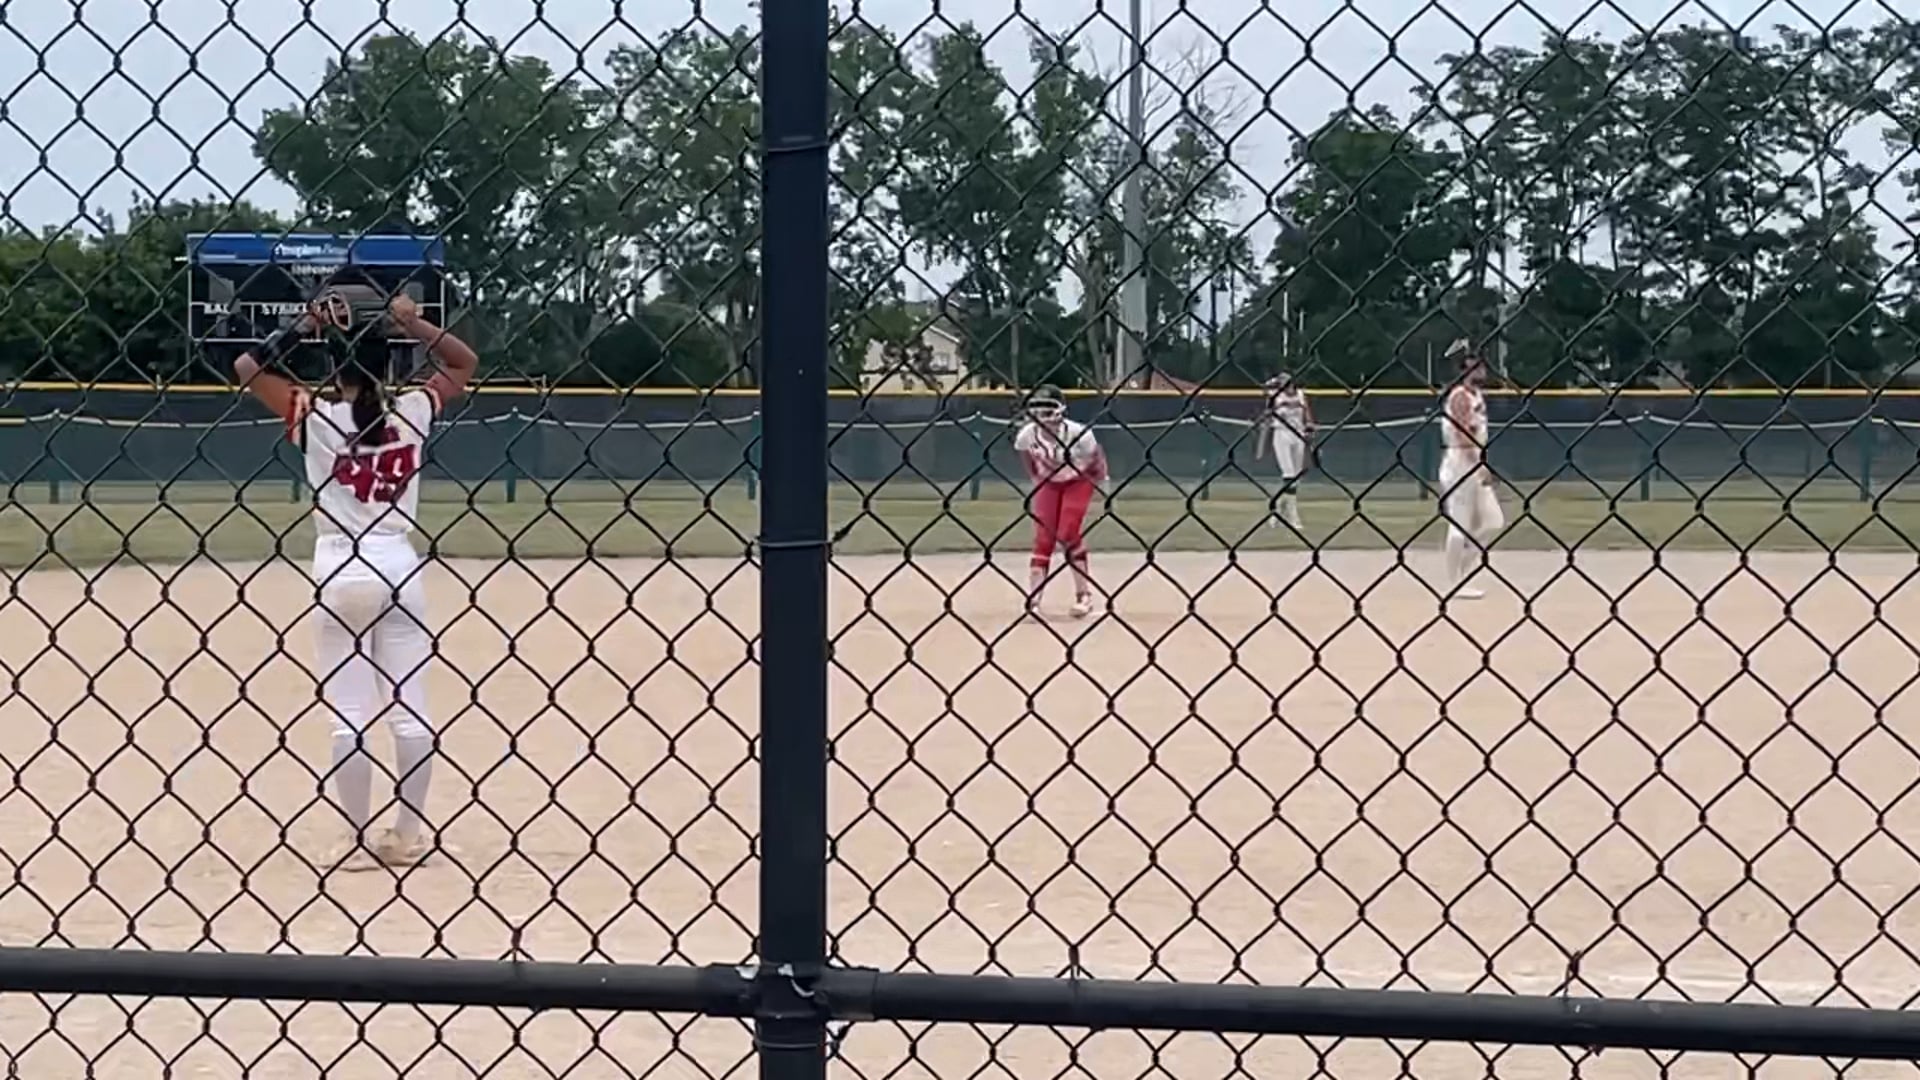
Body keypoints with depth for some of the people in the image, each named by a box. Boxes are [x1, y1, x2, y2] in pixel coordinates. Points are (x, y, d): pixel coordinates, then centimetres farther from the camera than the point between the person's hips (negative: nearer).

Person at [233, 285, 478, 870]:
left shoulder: (316, 418, -6)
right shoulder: (413, 412, -1)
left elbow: (247, 368, 2)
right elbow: (464, 364, 14)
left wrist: (303, 325, -2)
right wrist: (413, 323, 4)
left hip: (340, 574, -2)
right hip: (399, 570, 2)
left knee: (349, 713, 3)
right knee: (408, 708, 7)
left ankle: (359, 841, 6)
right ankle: (409, 834, 12)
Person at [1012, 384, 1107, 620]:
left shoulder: (1078, 433, -32)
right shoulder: (1027, 435, -22)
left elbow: (1097, 455, -12)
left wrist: (1099, 478, -5)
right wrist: (1035, 478, 4)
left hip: (1078, 481, -3)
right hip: (1048, 483, 3)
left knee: (1068, 534, -15)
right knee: (1043, 538, -5)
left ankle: (1084, 593, 1)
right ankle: (1032, 600, -3)